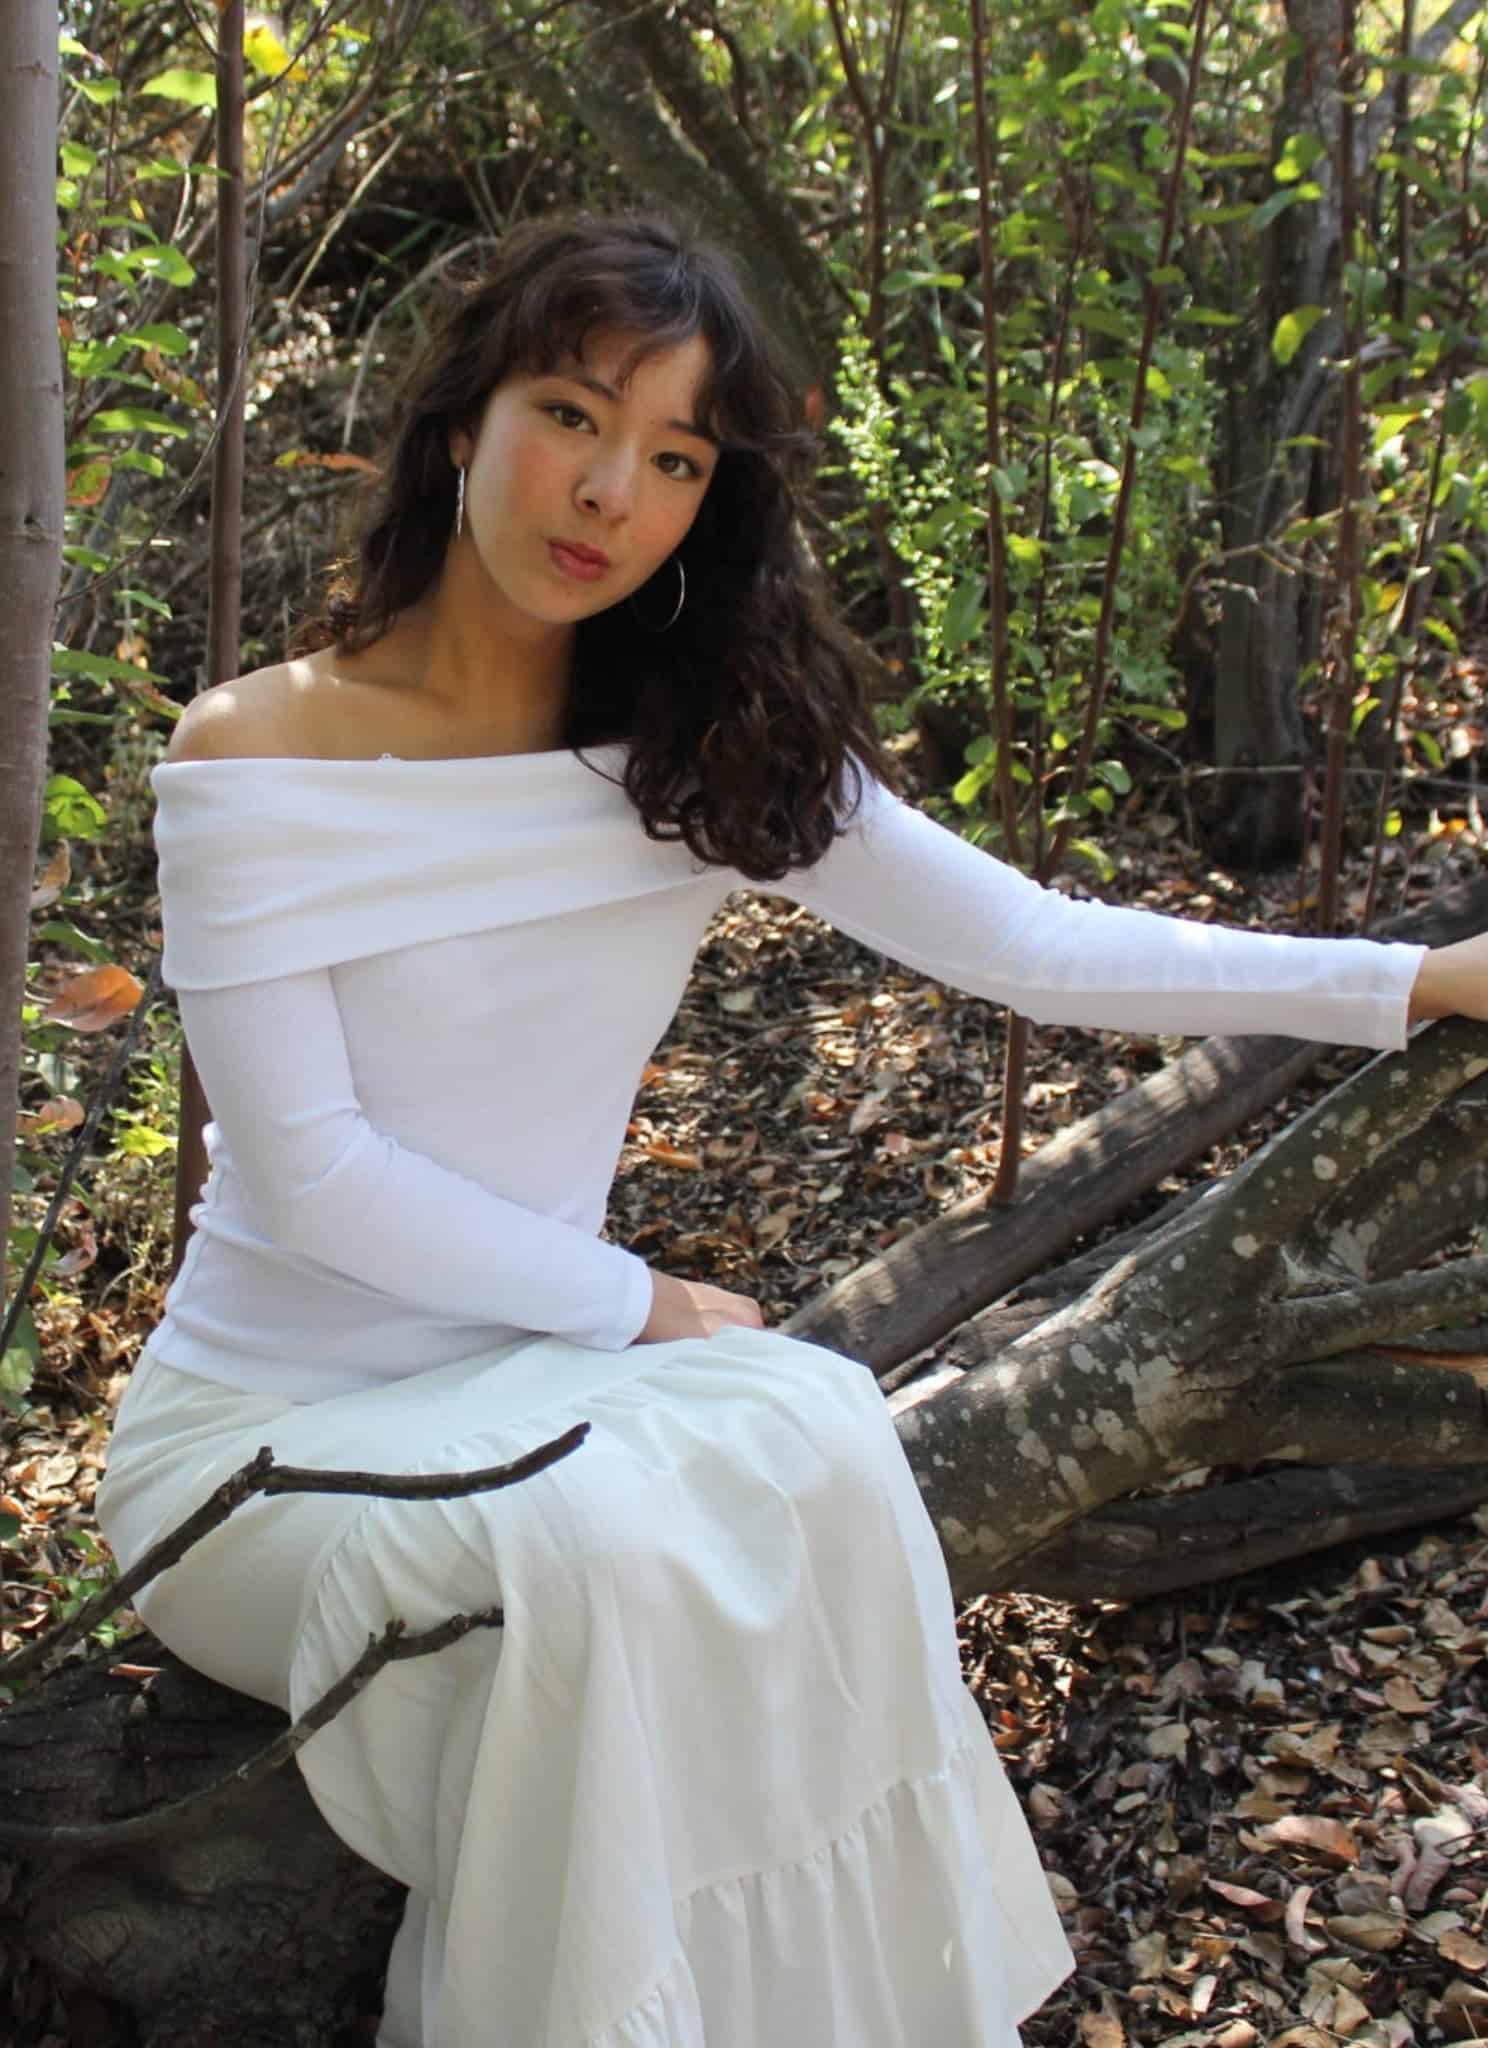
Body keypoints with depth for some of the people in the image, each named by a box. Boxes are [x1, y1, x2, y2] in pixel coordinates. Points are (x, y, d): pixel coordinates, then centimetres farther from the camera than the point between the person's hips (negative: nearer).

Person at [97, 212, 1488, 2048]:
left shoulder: (708, 755, 2)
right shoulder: (260, 756, -11)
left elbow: (1035, 949, -3)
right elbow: (306, 1172, -15)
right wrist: (642, 1304, -14)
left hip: (529, 1382, 4)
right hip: (269, 1425, -4)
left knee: (810, 1436, -26)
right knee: (592, 1549, -32)